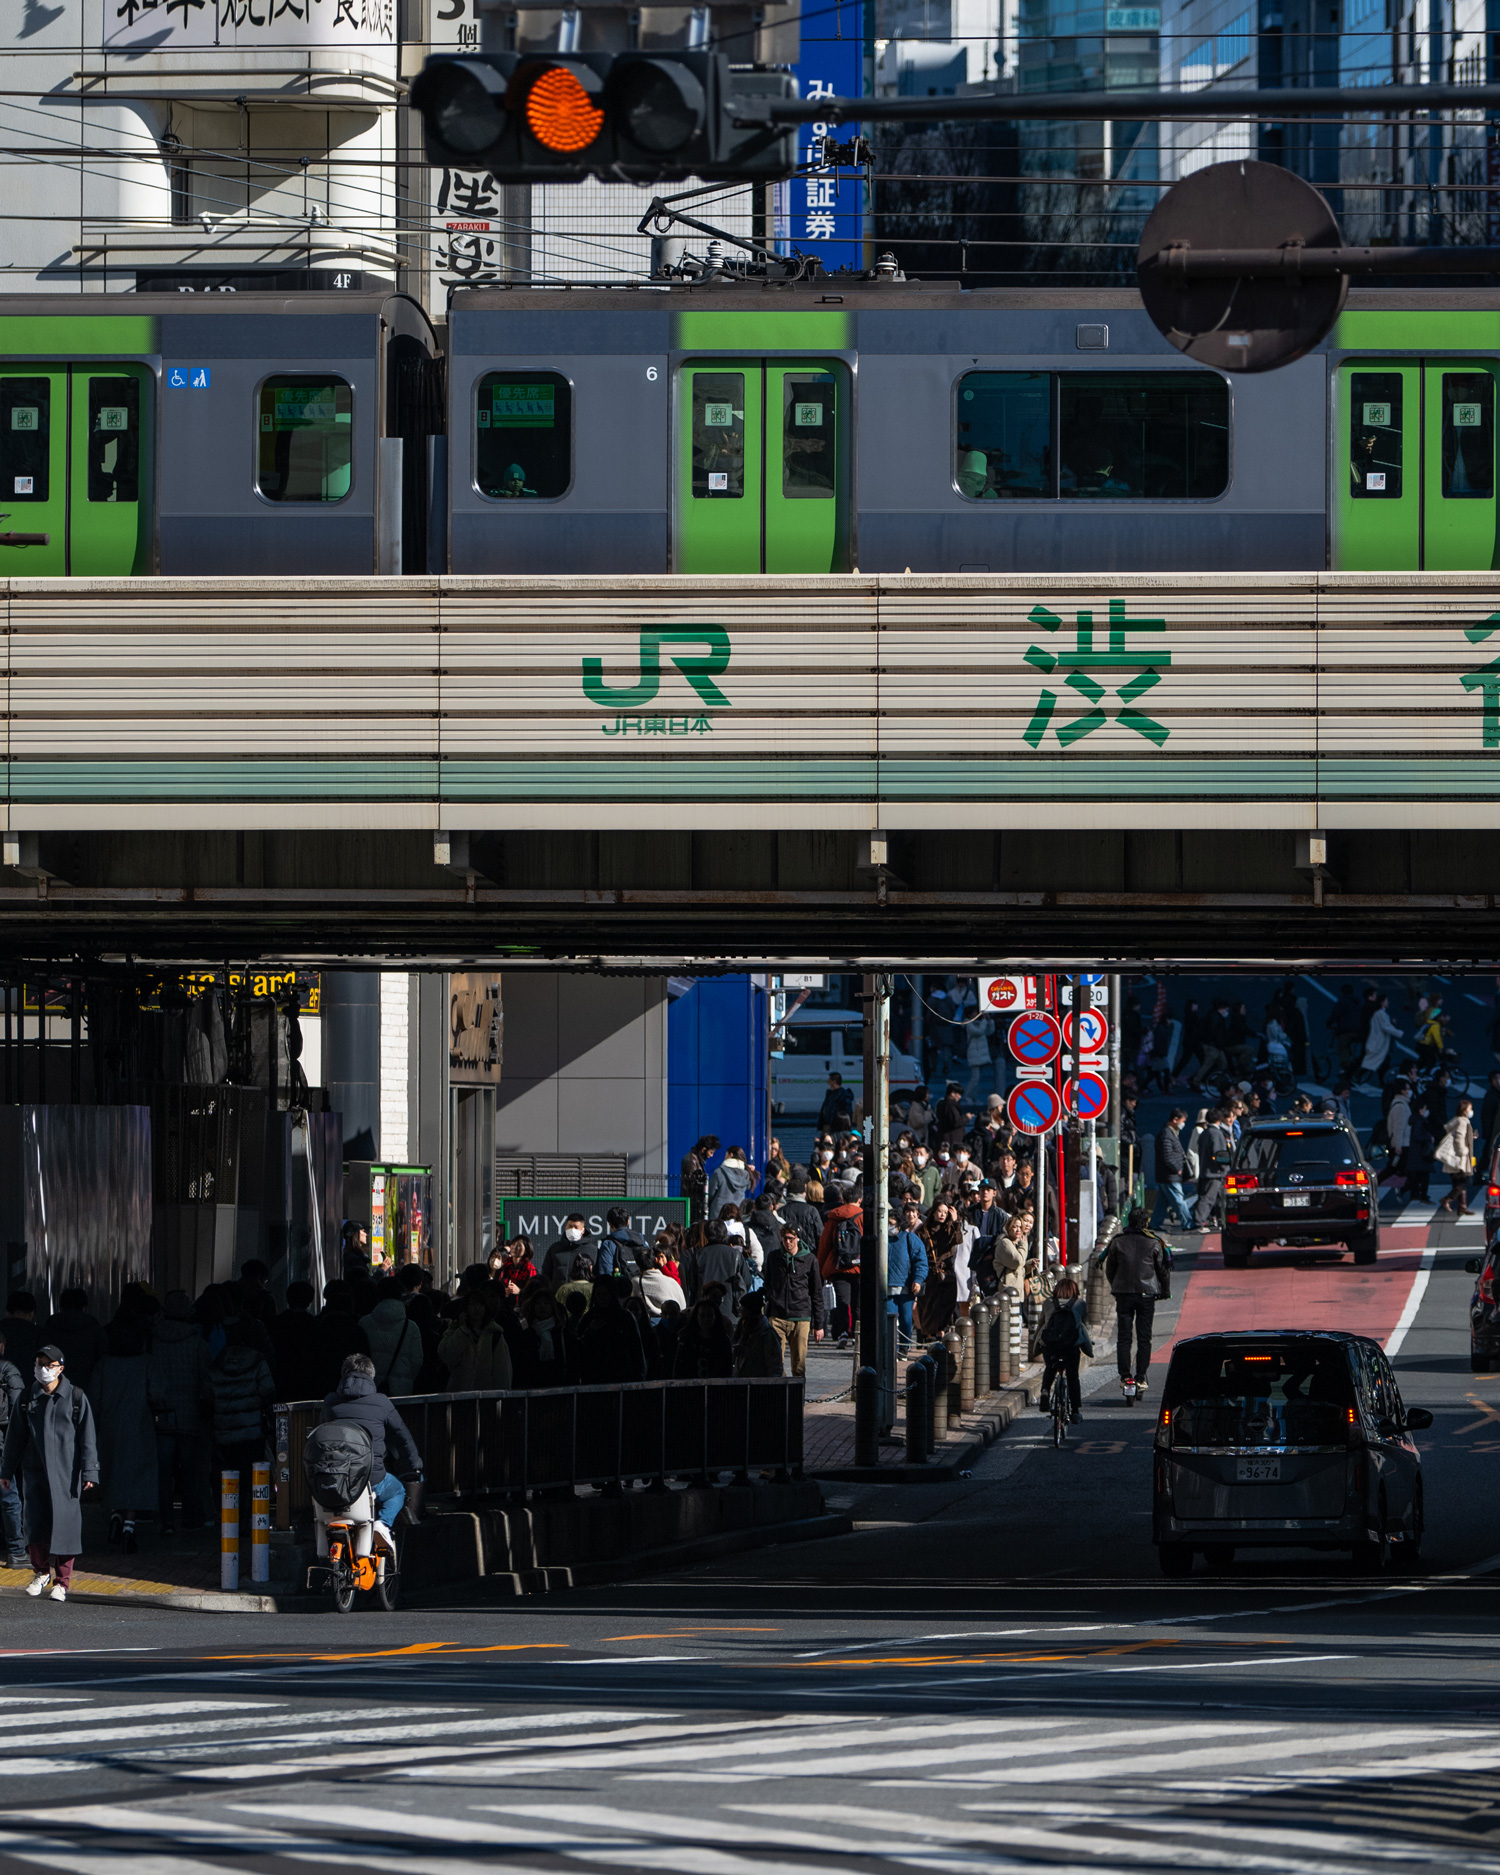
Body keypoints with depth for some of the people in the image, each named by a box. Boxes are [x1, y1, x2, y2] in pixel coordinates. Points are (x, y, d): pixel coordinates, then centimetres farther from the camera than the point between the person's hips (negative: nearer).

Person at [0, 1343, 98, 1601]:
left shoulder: (76, 1398, 0)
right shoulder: (28, 1399, 8)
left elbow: (87, 1437, 0)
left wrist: (89, 1472, -5)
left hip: (66, 1473, -2)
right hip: (34, 1471, 2)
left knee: (65, 1525, -4)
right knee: (34, 1524, -2)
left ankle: (61, 1582, 4)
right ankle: (42, 1572, 20)